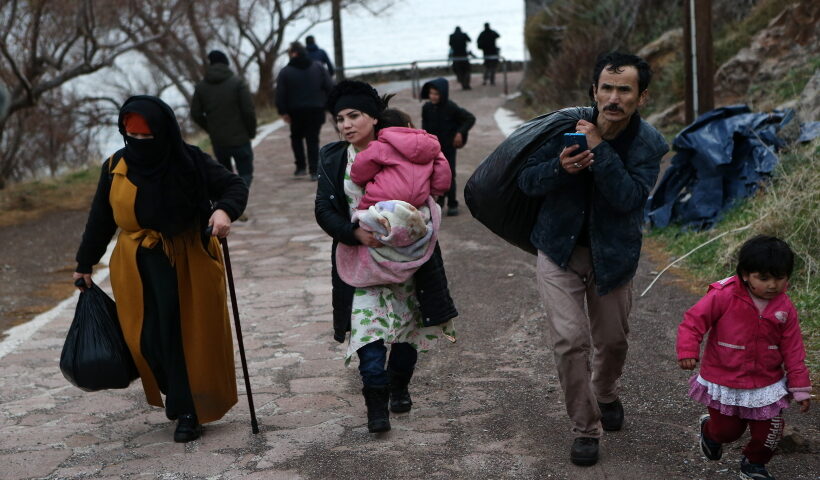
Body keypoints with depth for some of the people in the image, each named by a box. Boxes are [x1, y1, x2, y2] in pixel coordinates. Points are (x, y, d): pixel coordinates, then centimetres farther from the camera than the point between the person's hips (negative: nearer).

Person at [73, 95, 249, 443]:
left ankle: (189, 411, 14)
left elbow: (235, 186, -6)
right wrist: (85, 263, 19)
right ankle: (177, 396, 25)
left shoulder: (189, 162, -7)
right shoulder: (115, 168, 2)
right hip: (138, 270, 3)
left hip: (189, 266, -2)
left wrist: (225, 209, -28)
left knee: (191, 337, -1)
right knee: (149, 341, 0)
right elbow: (100, 219, 13)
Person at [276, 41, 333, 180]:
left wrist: (283, 112, -2)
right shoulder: (319, 68, 3)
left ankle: (300, 166, 11)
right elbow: (329, 88, 1)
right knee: (313, 139, 5)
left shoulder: (285, 72, -3)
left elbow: (280, 95, -7)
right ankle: (314, 170, -3)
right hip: (316, 110, 1)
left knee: (296, 137, 19)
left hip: (296, 111, -1)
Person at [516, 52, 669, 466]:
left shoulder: (649, 145, -12)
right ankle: (585, 429, 5)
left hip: (612, 256, 1)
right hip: (560, 250, -1)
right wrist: (559, 167, -27)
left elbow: (629, 198, -26)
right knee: (570, 339, -12)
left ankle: (606, 396, 49)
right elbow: (526, 180, -7)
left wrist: (600, 149, -31)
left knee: (612, 341, 16)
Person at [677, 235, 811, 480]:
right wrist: (687, 350, -27)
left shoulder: (785, 308, -7)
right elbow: (693, 320, -15)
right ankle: (708, 429, 46)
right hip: (723, 383, -3)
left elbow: (793, 350, -1)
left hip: (766, 385, 3)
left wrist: (800, 388, 2)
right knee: (727, 430, 10)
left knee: (768, 432, 7)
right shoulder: (724, 296, -19)